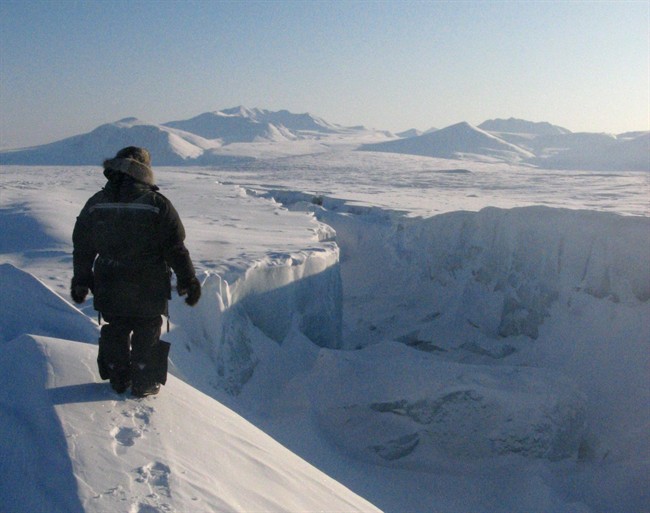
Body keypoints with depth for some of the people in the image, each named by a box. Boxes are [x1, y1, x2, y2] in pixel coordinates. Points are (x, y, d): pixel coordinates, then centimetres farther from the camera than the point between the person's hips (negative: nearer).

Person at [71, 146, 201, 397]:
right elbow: (176, 249, -11)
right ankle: (144, 383, 18)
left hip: (109, 289, 3)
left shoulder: (95, 204, 0)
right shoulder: (157, 205, -12)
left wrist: (81, 282, 19)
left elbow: (82, 248, 7)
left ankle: (118, 379, 28)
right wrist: (188, 281, -1)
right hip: (148, 291, -3)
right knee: (146, 333, 11)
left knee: (116, 331, 19)